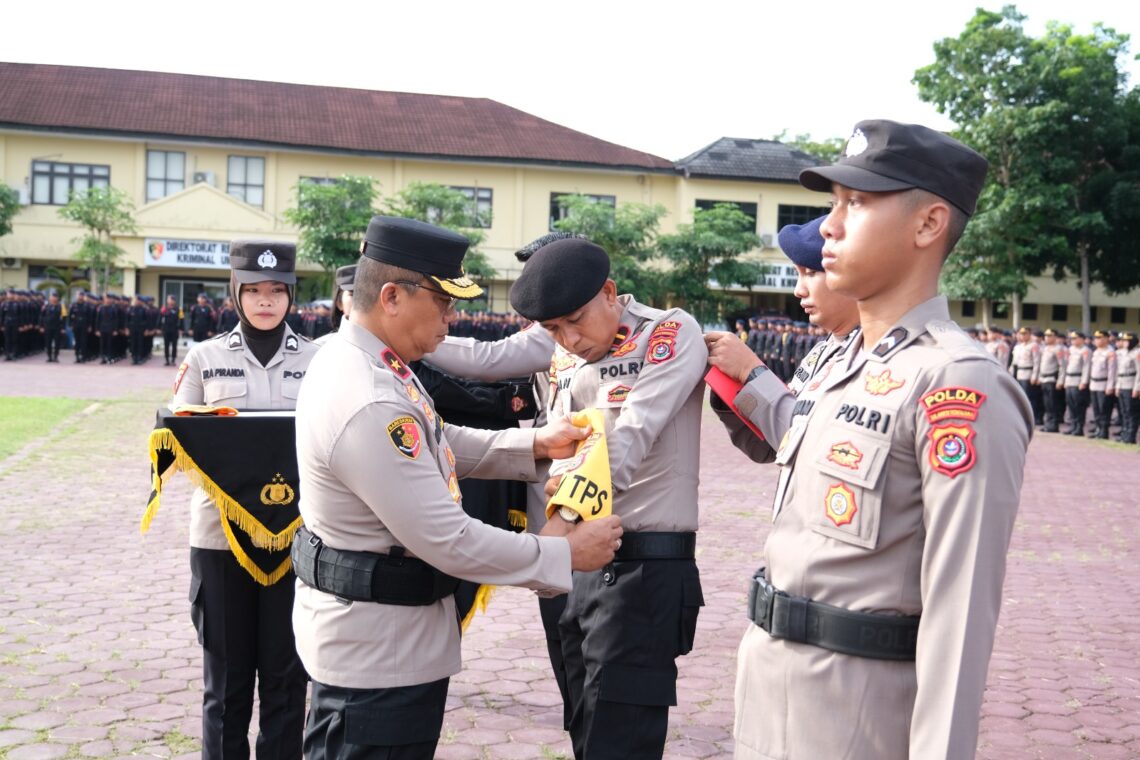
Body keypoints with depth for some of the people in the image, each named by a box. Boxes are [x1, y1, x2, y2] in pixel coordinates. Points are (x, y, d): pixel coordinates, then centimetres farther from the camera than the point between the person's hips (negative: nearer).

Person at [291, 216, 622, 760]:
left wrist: (535, 444, 6)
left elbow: (438, 445, 15)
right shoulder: (369, 407, -30)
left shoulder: (354, 358, 3)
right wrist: (566, 555, -17)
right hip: (377, 653, -10)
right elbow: (450, 541, -27)